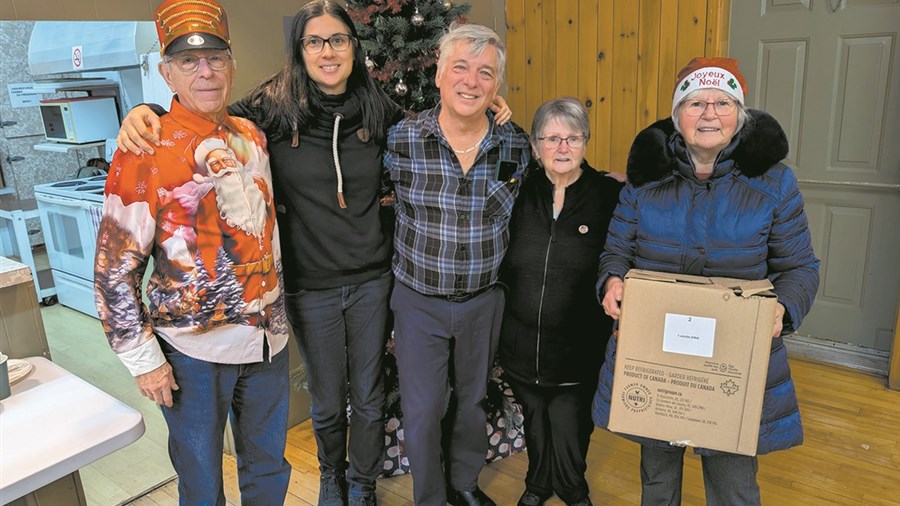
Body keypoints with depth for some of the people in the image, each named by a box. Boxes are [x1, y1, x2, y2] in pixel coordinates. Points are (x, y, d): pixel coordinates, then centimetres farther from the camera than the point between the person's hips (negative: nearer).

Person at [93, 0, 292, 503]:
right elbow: (115, 268, -11)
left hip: (269, 340, 5)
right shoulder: (145, 151, -13)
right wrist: (143, 358, -10)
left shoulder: (252, 136, 4)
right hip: (193, 351, -5)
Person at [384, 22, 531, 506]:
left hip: (483, 300, 3)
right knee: (422, 411, 8)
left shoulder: (515, 145, -8)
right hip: (419, 301, -2)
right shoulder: (401, 139, -14)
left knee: (473, 399, 21)